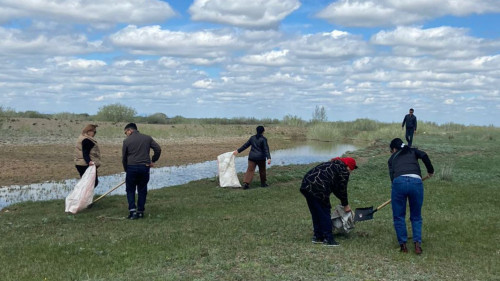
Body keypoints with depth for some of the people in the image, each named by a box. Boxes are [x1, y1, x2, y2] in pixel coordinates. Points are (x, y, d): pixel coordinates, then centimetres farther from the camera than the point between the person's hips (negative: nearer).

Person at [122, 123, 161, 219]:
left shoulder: (127, 140, -1)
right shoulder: (147, 138, 5)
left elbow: (124, 157, 3)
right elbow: (158, 149, 0)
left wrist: (126, 169, 16)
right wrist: (153, 161, 11)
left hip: (131, 167, -2)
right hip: (145, 167, 2)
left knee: (130, 190, 9)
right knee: (142, 190, 12)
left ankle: (132, 210, -2)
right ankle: (140, 211, 13)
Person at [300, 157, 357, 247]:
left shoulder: (333, 164, 29)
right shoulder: (344, 171, 2)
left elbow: (335, 188, 34)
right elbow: (342, 189, 6)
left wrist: (343, 201, 37)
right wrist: (346, 205, 19)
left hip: (305, 185, 9)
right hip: (318, 189, -9)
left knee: (315, 213, 18)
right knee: (325, 213, 2)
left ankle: (317, 236, 26)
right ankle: (328, 239, 5)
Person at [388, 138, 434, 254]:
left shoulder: (392, 158, 27)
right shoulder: (413, 151, 27)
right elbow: (424, 155, 7)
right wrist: (430, 170, 19)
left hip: (399, 182, -1)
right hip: (416, 182, 1)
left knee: (398, 216, 13)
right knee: (416, 216, 15)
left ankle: (403, 245, 14)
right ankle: (418, 244, 6)